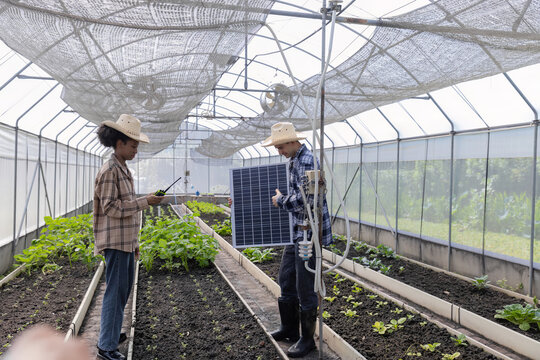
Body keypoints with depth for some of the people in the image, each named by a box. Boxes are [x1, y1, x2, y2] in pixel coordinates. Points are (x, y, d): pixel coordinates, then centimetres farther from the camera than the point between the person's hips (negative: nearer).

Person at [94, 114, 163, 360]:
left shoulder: (123, 169, 14)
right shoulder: (110, 171, -14)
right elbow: (110, 208, -19)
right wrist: (145, 202, -19)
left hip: (126, 241, 9)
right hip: (115, 241, -9)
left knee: (124, 288, 17)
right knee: (116, 291, -3)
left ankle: (111, 332, 33)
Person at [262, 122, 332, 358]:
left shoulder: (306, 162, -20)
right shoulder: (293, 161, 12)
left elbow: (303, 200, -28)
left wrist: (280, 200, -14)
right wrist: (281, 199, 8)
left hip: (309, 232, -10)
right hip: (296, 231, 10)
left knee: (305, 287, 2)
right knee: (286, 279, 19)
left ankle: (307, 339, 19)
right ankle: (289, 328, 36)